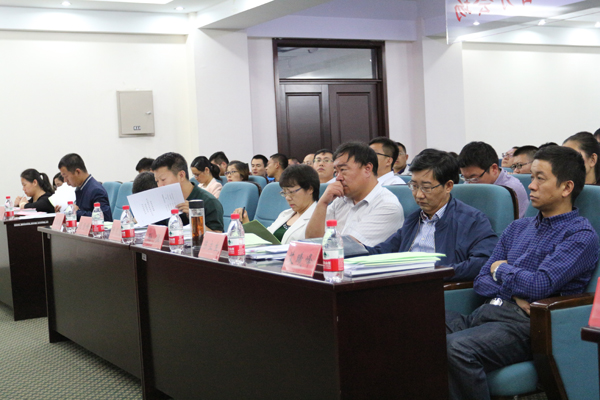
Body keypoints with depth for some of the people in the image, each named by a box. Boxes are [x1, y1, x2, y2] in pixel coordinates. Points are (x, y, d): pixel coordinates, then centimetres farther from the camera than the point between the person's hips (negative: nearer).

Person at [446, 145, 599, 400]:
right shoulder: (517, 228, 23)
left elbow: (540, 285, -13)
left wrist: (502, 269, 5)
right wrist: (514, 294, -2)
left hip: (524, 323, -7)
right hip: (484, 313, 7)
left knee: (456, 347, -35)